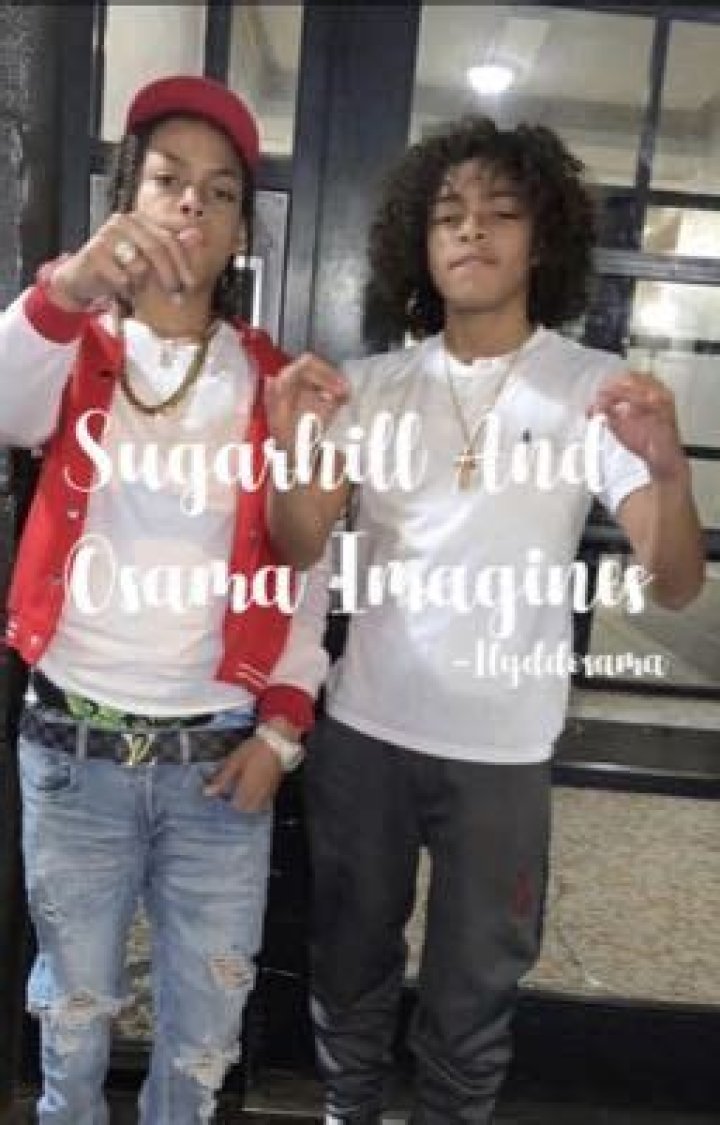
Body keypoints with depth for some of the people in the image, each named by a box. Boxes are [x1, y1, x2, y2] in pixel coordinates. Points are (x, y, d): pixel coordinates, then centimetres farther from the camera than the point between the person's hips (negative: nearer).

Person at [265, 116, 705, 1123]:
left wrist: (669, 472, -34)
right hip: (363, 729, 3)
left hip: (501, 748, -2)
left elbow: (674, 586, -13)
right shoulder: (375, 384, 1)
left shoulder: (596, 389, -6)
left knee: (473, 992, 16)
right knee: (350, 965, 21)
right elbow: (300, 551, -4)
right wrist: (291, 446, -23)